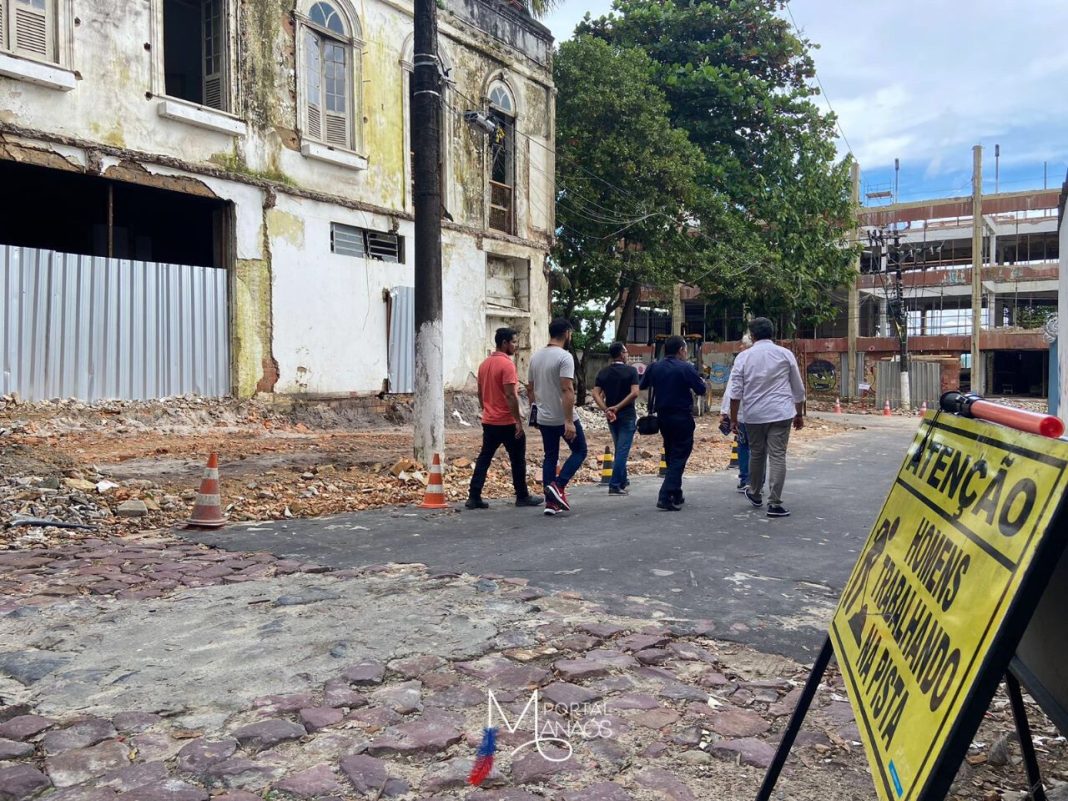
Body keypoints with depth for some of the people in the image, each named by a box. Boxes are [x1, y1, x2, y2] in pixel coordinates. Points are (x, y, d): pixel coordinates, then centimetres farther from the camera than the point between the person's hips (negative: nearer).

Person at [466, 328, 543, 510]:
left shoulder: (484, 364, 10)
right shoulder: (507, 364, -16)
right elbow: (510, 395, -21)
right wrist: (519, 421, -17)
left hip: (489, 421, 7)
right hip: (507, 422, -7)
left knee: (484, 458, 7)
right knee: (517, 459, 6)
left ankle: (474, 497, 3)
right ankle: (522, 496, 15)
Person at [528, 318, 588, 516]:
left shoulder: (536, 357, 9)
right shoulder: (564, 356, -16)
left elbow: (530, 389, 15)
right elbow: (567, 390, -24)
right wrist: (569, 421, -26)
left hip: (544, 419, 7)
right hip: (563, 418, -7)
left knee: (550, 457, 12)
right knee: (579, 451, 9)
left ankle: (551, 502, 10)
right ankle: (558, 486, -8)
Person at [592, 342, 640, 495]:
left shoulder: (603, 373, 5)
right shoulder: (631, 371, -8)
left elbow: (596, 394, -6)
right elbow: (634, 393, -19)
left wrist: (606, 409, -13)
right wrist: (618, 407, -16)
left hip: (611, 416, 5)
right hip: (627, 416, -5)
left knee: (619, 449, 19)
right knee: (623, 450, -4)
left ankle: (622, 481, 27)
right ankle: (614, 485, -9)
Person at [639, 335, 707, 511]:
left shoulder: (654, 367, 2)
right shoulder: (686, 368, -13)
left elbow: (642, 386, 13)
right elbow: (701, 390, -9)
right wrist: (700, 380, 12)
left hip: (662, 416, 6)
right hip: (682, 417, -6)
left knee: (671, 455, 18)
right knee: (679, 456, -3)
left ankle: (676, 495, 25)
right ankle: (666, 497, -15)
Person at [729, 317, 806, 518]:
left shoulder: (743, 357, 2)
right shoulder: (785, 354, 4)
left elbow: (736, 391, -1)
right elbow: (798, 388, 7)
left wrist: (733, 418, 4)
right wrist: (799, 414, 17)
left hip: (753, 415, 1)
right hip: (780, 413, -1)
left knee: (756, 454, 17)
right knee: (777, 456, -2)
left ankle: (755, 494, 34)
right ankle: (774, 503, -5)